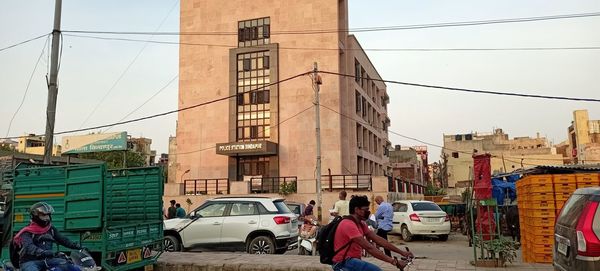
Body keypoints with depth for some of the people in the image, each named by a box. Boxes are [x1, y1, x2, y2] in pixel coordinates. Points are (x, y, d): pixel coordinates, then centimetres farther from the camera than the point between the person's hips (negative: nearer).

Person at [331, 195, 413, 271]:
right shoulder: (349, 224, -20)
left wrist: (402, 252, 0)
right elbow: (369, 247, -27)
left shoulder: (361, 224, 10)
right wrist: (394, 261, -28)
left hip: (352, 260, 10)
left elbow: (378, 240, 6)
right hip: (343, 263, -10)